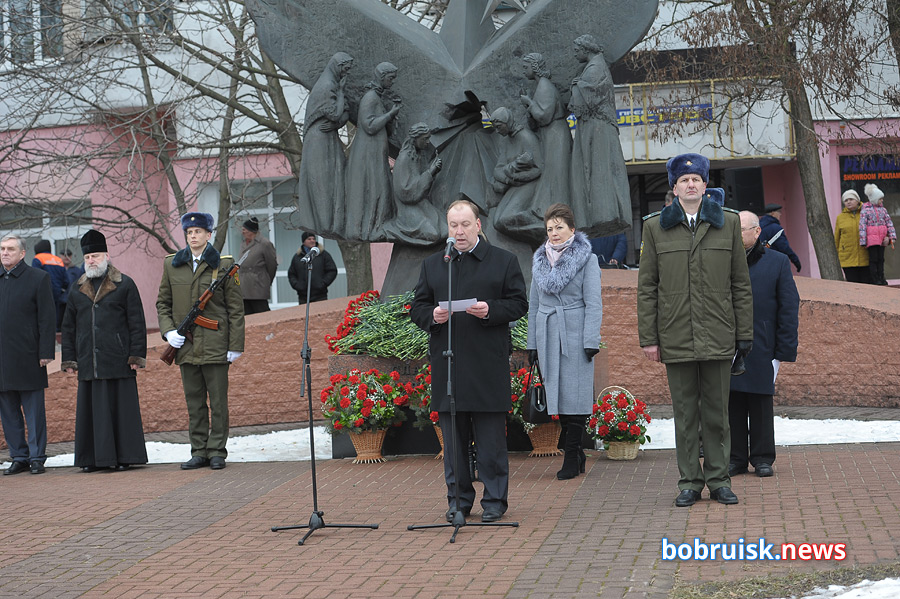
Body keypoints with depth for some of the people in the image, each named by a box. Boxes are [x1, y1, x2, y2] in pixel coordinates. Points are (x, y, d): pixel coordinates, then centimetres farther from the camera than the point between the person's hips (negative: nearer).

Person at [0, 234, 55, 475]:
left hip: (28, 359, -5)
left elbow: (47, 319, -6)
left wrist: (46, 353, -11)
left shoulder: (38, 278, -2)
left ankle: (37, 457, 7)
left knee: (34, 412, 1)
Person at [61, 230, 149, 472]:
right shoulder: (77, 289, 15)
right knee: (91, 408, 4)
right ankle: (94, 458, 10)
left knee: (121, 408, -1)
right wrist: (69, 359, 10)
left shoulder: (125, 285, 3)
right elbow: (68, 327, 17)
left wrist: (137, 356, -6)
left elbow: (137, 323, 0)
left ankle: (123, 457, 6)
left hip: (118, 361, -4)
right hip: (88, 363, 4)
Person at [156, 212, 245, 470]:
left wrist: (235, 345, -6)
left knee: (218, 401, 2)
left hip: (215, 345, -3)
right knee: (194, 401, 9)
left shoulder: (224, 265, -1)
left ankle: (217, 452, 10)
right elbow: (163, 303, 14)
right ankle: (199, 452, 16)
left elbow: (235, 308, -1)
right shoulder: (172, 265, 8)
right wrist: (168, 331, -3)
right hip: (186, 345, 3)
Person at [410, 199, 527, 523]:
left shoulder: (504, 261, 6)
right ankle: (458, 500, 18)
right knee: (453, 438, 8)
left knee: (491, 439, 1)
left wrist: (490, 311, -15)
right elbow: (417, 307, 13)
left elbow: (519, 303, 2)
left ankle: (494, 500, 11)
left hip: (488, 364, -3)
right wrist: (432, 315, -8)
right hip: (446, 365, 3)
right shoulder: (432, 265, 14)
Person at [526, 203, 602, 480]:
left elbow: (594, 304, -5)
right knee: (556, 394, 4)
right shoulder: (540, 260, 13)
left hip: (575, 335, -5)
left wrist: (591, 341, -13)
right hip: (548, 336, 5)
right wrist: (532, 343, 12)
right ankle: (577, 453, 15)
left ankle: (571, 459, -1)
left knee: (574, 395, -6)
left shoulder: (587, 259, -1)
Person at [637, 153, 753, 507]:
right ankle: (690, 482, 15)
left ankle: (719, 480, 17)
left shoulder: (728, 223, 7)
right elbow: (647, 288, 5)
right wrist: (648, 338, 0)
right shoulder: (655, 227, 5)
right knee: (685, 414, 5)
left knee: (716, 413, 6)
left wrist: (744, 333, 4)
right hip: (676, 339, 0)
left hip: (718, 338, 0)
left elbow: (741, 284, 8)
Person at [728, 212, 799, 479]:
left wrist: (784, 349, -5)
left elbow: (789, 308, 1)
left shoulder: (777, 262, 2)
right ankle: (736, 458, 14)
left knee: (760, 404, 4)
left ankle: (762, 458, 14)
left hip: (761, 347, -2)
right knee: (732, 402, 4)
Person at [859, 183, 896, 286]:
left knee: (881, 258, 8)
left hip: (882, 238, 5)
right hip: (871, 238, -5)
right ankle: (874, 280, 0)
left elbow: (889, 223, 12)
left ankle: (881, 279, 15)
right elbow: (862, 226, -7)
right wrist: (863, 241, -12)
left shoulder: (883, 209, 12)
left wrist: (892, 236, 1)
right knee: (873, 258, -4)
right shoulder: (865, 210, -5)